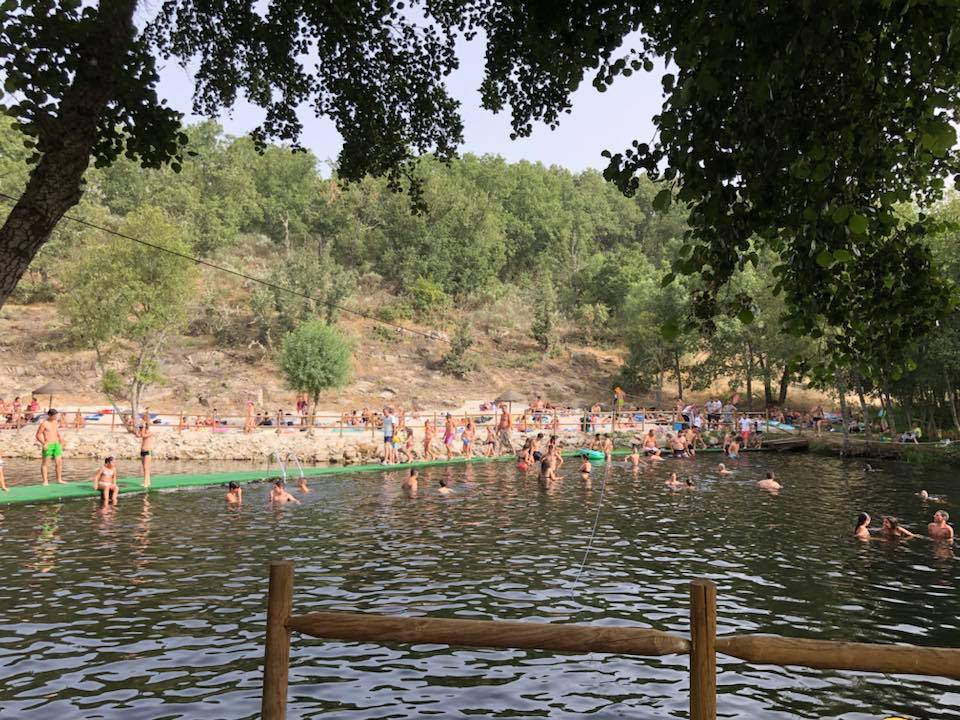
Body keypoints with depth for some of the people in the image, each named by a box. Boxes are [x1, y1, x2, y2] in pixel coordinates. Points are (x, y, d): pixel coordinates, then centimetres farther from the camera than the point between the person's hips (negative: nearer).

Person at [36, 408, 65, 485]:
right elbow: (37, 435, -9)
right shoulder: (44, 423, -9)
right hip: (47, 445, -6)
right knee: (45, 463, 1)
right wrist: (43, 443, -21)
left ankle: (59, 479, 13)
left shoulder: (55, 422, 11)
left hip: (56, 444, 6)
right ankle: (45, 481, 3)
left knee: (59, 462, 5)